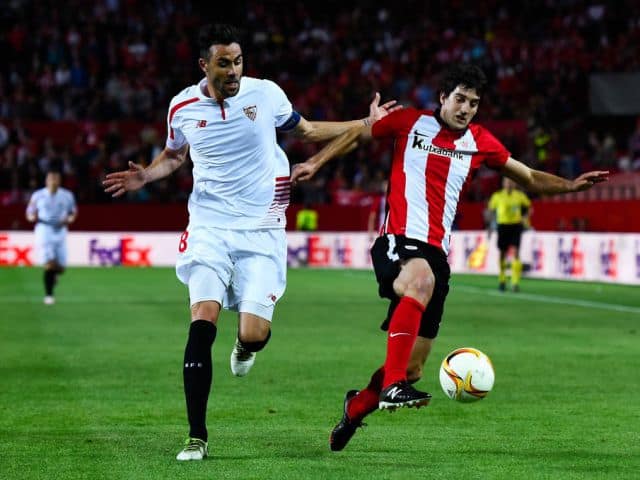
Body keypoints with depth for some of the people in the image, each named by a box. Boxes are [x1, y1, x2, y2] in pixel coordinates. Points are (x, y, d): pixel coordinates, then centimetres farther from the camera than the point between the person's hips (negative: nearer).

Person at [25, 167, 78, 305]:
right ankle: (48, 295, -6)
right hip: (44, 231, -3)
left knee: (60, 268, 2)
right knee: (49, 265, -17)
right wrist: (33, 217, -16)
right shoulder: (37, 195, -1)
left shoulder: (67, 196, 4)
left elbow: (73, 212, 15)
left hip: (60, 232, 3)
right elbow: (29, 214, 8)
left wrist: (69, 219, -7)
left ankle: (53, 275, 39)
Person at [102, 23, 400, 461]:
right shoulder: (183, 108, 1)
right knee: (202, 323, -17)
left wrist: (365, 124, 11)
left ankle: (245, 345, 32)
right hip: (209, 228, 1)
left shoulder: (265, 93, -2)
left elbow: (306, 130, 16)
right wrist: (146, 175, 2)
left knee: (254, 334, -12)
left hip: (261, 231, 0)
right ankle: (197, 438, -10)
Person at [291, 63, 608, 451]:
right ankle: (392, 386, -45)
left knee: (413, 367, 3)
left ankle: (357, 407, 31)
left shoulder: (480, 142, 12)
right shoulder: (410, 122, 4)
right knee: (421, 279, -42)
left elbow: (529, 177, 21)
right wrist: (316, 163, 8)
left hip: (436, 254, 5)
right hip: (398, 241, -5)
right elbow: (357, 135, 17)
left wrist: (569, 185, 5)